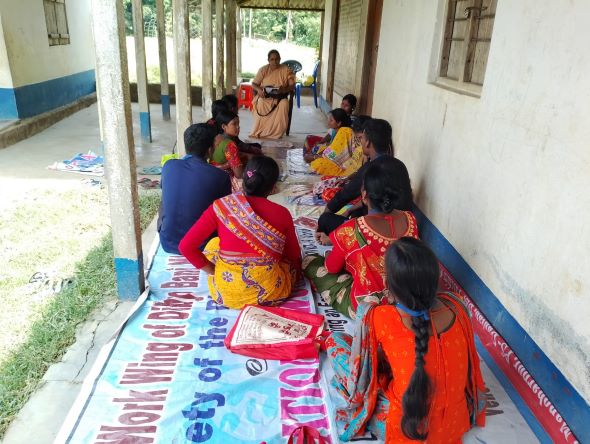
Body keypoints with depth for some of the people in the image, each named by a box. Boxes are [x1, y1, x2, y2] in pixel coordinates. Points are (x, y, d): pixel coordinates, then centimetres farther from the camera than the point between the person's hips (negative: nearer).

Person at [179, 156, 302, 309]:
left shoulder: (221, 206, -9)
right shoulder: (282, 214, -9)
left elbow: (186, 246, -9)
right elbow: (294, 256, 6)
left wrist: (213, 271, 3)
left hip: (226, 292, 0)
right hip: (269, 293, 0)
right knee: (293, 261, 31)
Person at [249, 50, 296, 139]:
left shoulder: (286, 69, 0)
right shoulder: (263, 69, 1)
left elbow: (292, 86, -3)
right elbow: (254, 84, 2)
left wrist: (285, 89, -26)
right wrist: (259, 90, -22)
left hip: (280, 96, 0)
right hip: (265, 96, 0)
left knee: (284, 104, -35)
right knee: (261, 103, -35)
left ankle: (277, 132, -24)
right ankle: (260, 131, -22)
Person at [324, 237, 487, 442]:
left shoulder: (377, 318, -31)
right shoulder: (455, 304, -19)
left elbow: (359, 374, -13)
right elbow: (469, 361, 2)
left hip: (405, 428, -4)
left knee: (335, 340, 6)